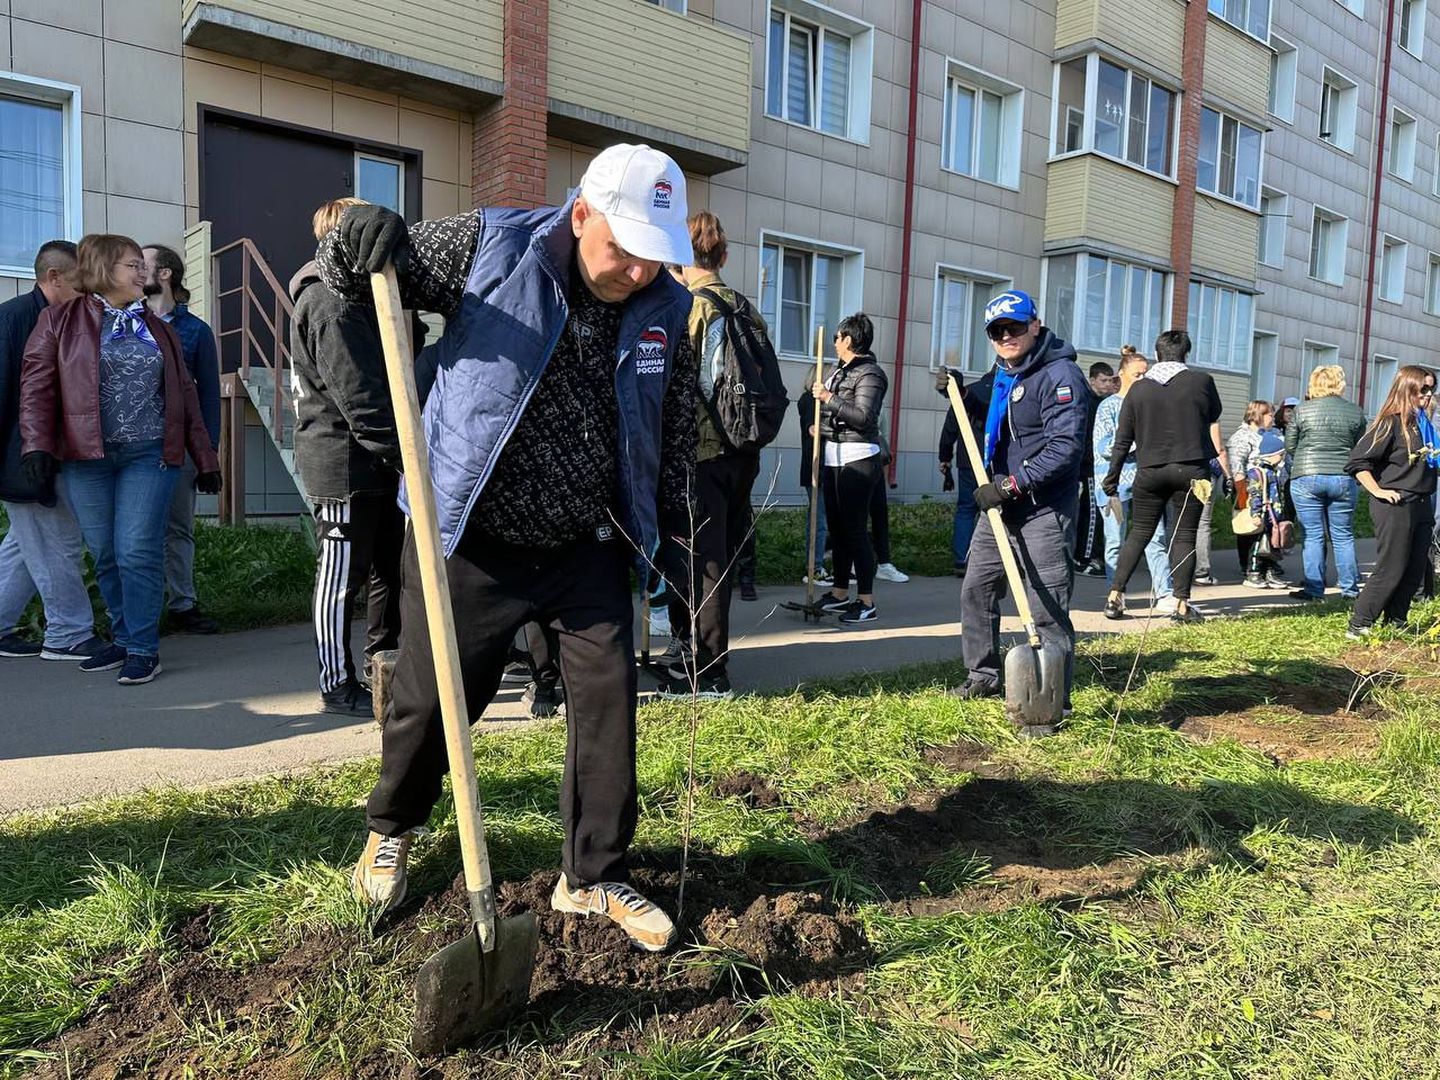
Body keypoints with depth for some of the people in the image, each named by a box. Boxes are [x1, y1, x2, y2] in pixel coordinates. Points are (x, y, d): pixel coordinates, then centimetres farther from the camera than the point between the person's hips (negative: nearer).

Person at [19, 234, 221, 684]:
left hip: (149, 456, 0)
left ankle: (143, 648, -1)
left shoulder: (158, 329, 16)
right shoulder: (61, 320, 7)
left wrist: (205, 458, 11)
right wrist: (37, 444, -12)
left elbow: (184, 393, 15)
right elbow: (37, 382, 1)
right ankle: (124, 639, 18)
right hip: (84, 458, 0)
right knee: (104, 555, 5)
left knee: (138, 552, -8)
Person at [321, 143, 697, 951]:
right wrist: (361, 241, -27)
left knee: (609, 699, 1)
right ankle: (392, 832, 40)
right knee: (433, 703, 9)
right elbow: (352, 278, -4)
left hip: (588, 548, 3)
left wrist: (686, 534, 8)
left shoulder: (668, 310, -2)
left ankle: (595, 878, 20)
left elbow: (675, 436, 9)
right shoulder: (489, 247, -12)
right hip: (471, 543, -2)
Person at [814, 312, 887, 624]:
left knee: (855, 528, -8)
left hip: (857, 459, -9)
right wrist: (819, 425, 12)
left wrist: (828, 398, -16)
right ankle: (840, 593, 23)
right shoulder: (838, 371, 16)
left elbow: (863, 417, -20)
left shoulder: (870, 374, -9)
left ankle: (866, 602, -1)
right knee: (837, 526, 13)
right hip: (832, 457, 9)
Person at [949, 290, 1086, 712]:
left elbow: (1065, 448, -23)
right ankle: (983, 675, 32)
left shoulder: (1060, 376, -15)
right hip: (1001, 505, 9)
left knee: (1047, 611, -5)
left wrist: (1011, 485, -24)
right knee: (976, 590, 16)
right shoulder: (1004, 375, 14)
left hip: (1044, 511, -9)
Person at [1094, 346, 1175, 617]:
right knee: (1116, 542, 1)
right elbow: (1102, 447, -7)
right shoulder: (1109, 406, 2)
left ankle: (1165, 595, 1)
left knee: (1156, 538, -2)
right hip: (1115, 482, -3)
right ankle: (1116, 598, 8)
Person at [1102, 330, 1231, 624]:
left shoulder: (1139, 388, 5)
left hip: (1149, 472, 2)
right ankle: (1182, 605, 3)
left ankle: (1115, 594, 6)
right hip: (1192, 470, -1)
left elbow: (1123, 439, 7)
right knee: (1185, 536, 3)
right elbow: (1214, 428, 10)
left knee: (1139, 532, 10)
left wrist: (1112, 476, 12)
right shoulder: (1201, 382, 2)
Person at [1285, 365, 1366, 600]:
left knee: (1313, 536, 3)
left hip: (1307, 477, -2)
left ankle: (1314, 589, 5)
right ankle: (1350, 588, 16)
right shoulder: (1355, 412, 3)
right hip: (1344, 479, 2)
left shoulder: (1302, 410, -1)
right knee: (1343, 536, 10)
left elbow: (1289, 446, 4)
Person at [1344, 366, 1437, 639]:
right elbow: (1358, 461, -15)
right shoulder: (1391, 423, -11)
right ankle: (1357, 627, -1)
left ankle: (1395, 624, 21)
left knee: (1415, 572, 10)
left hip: (1422, 506, 8)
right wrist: (1379, 491, -17)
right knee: (1390, 572, -6)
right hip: (1396, 506, -8)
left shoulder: (1423, 423, 13)